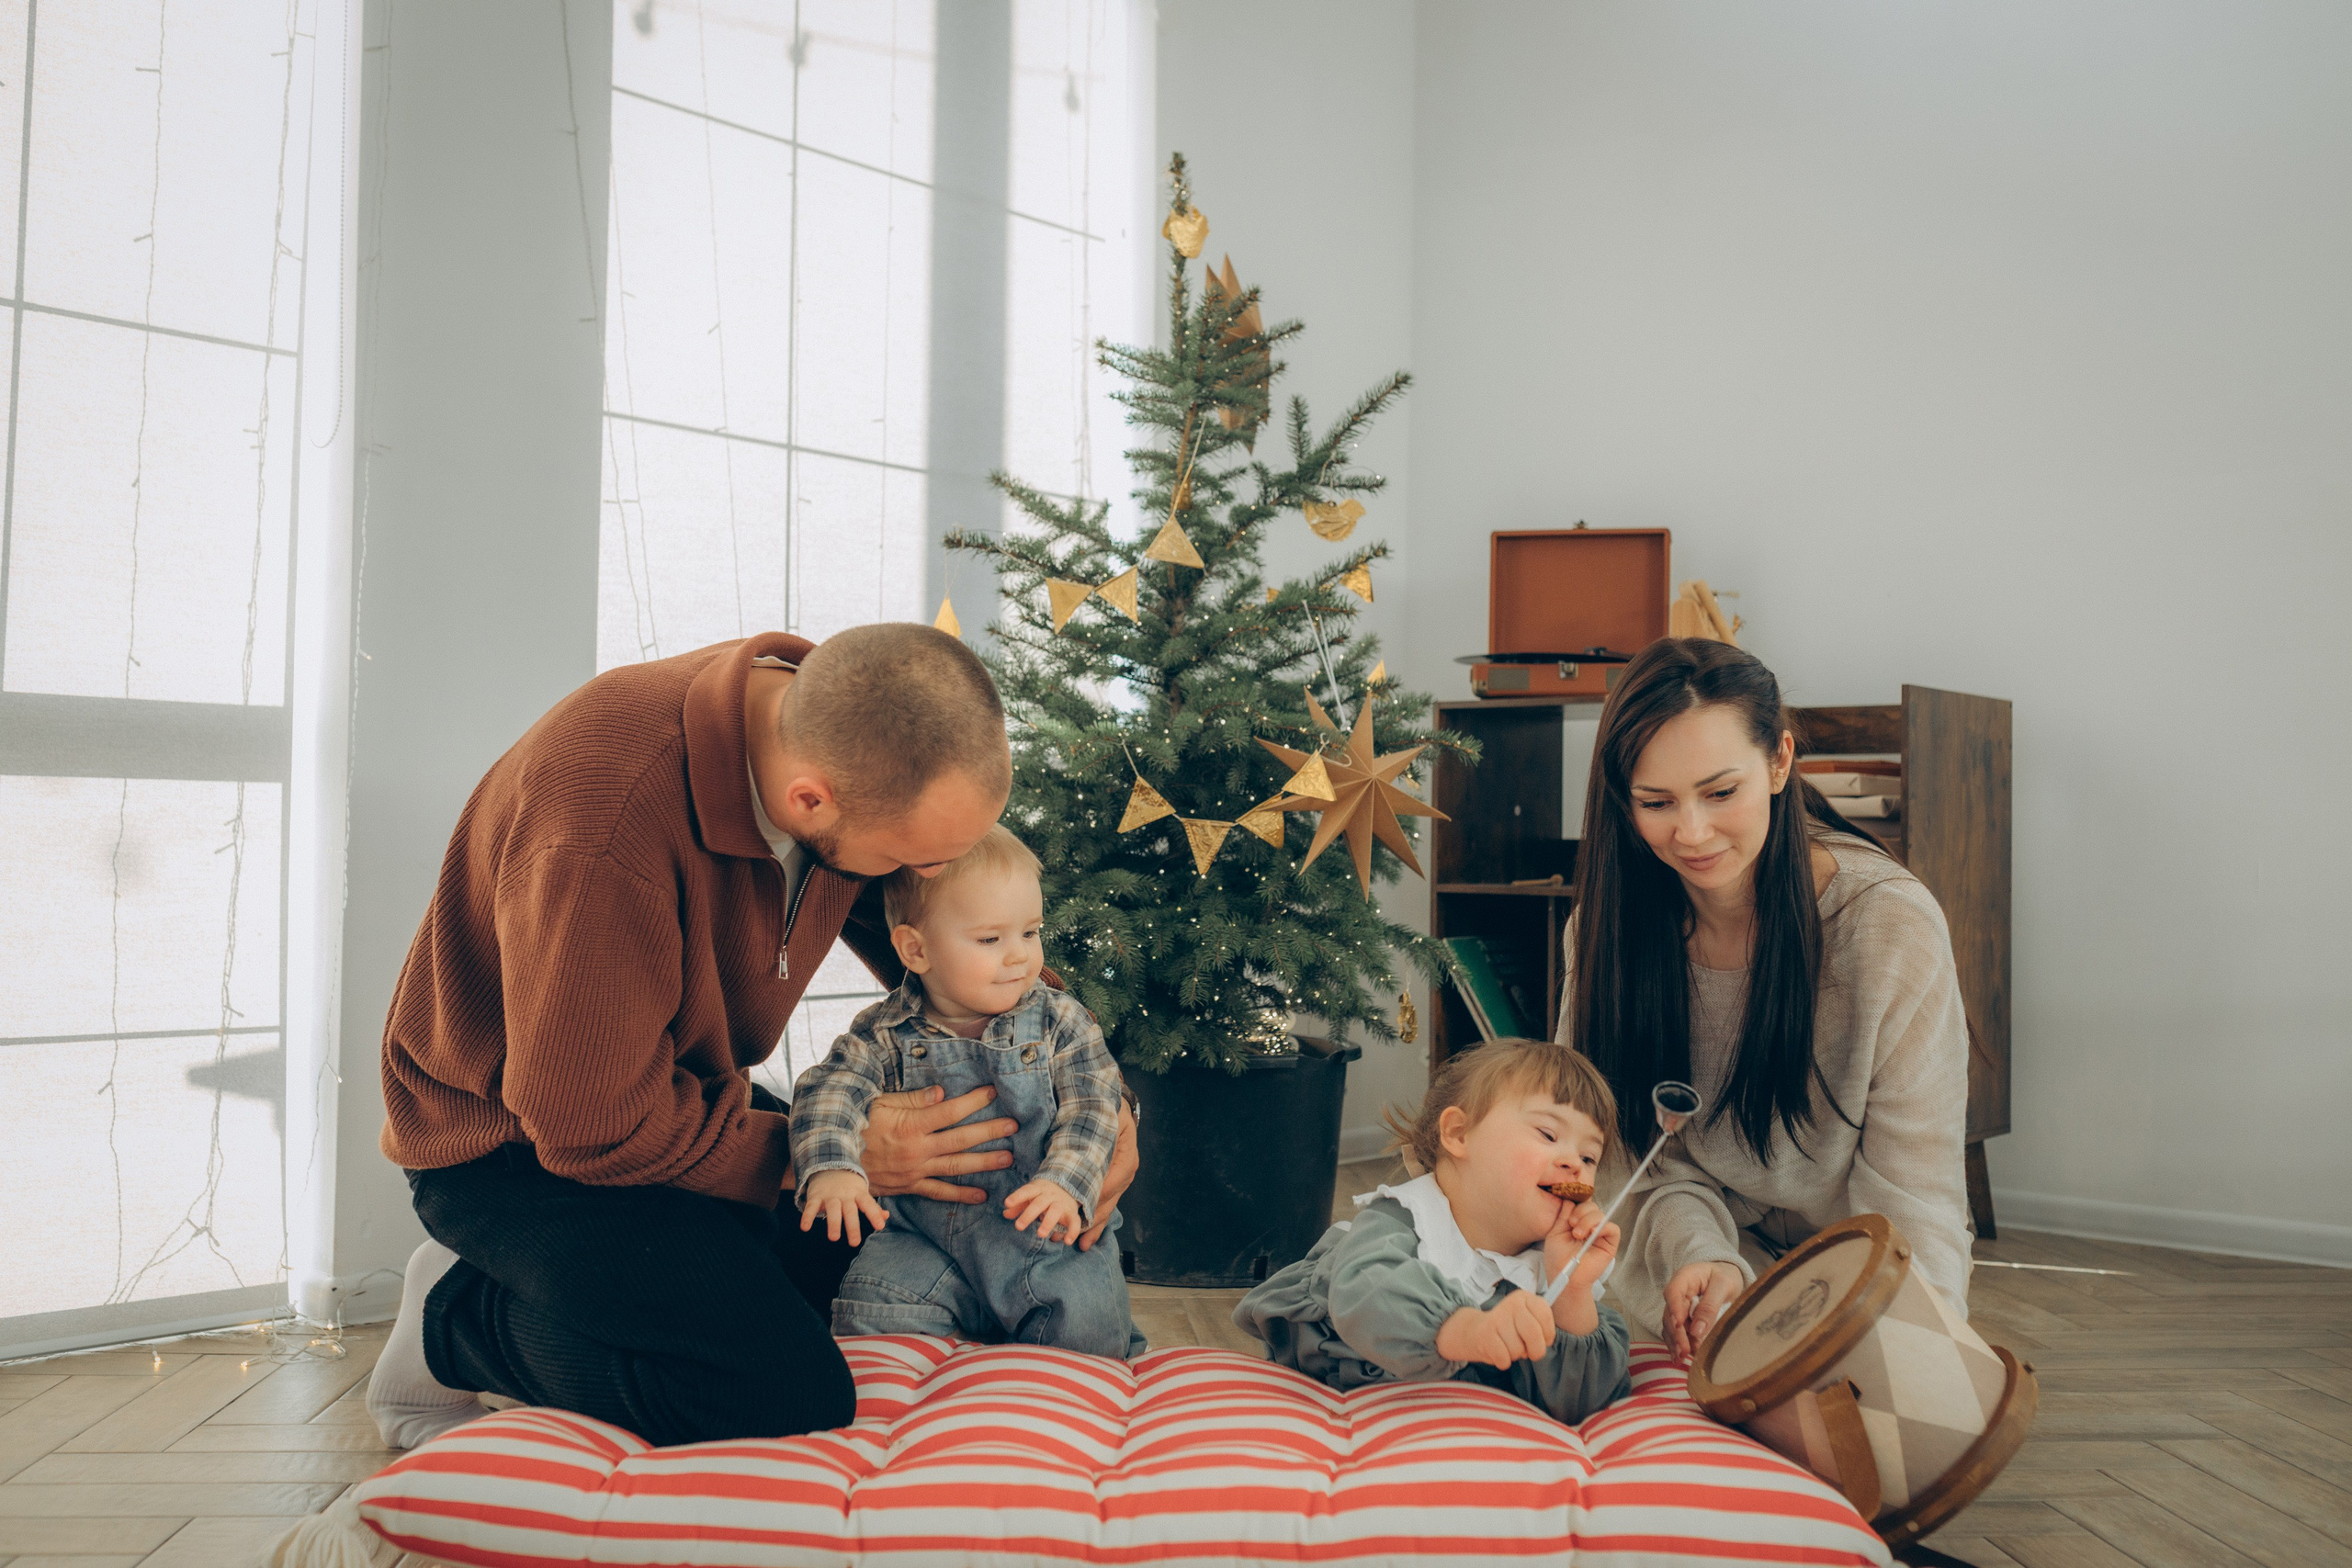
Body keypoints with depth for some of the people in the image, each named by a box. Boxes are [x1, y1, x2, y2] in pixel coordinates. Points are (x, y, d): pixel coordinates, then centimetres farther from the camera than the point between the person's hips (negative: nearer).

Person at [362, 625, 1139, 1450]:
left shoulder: (843, 729, -14)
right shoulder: (605, 832, -38)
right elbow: (594, 1130, -28)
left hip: (678, 1095, 8)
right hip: (519, 1142, -8)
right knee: (787, 1391, -24)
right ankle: (458, 1320, 0)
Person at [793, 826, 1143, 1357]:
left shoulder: (1060, 1022, -1)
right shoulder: (886, 1033, -3)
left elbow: (1090, 1109, -7)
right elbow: (827, 1091, -15)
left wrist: (1064, 1184, -26)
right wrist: (831, 1167, -35)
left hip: (1045, 1238, 0)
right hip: (923, 1240, 0)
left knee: (1085, 1327, -18)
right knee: (870, 1310, -19)